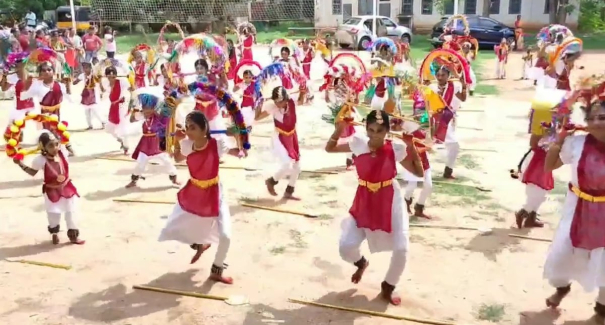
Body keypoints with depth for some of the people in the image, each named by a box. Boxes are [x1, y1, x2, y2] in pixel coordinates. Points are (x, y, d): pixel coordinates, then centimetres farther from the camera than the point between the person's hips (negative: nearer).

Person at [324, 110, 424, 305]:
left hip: (390, 202, -1)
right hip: (364, 202, 2)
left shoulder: (396, 149, -13)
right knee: (345, 247, -6)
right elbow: (329, 149, 3)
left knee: (401, 249, -8)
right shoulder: (359, 144, -8)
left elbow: (419, 173, -7)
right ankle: (361, 263, 34)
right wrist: (338, 130, -12)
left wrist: (413, 151, -20)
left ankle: (388, 287, 23)